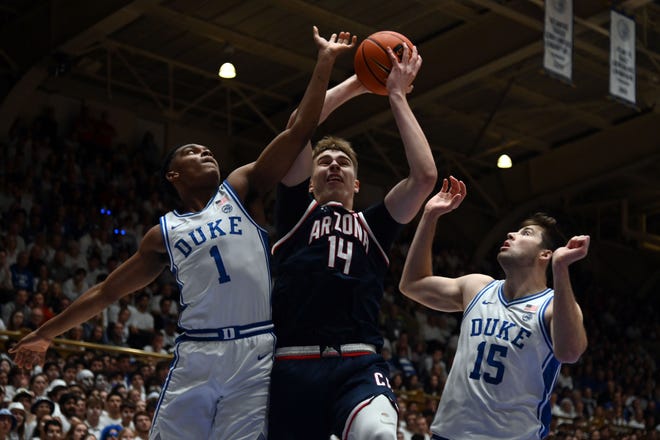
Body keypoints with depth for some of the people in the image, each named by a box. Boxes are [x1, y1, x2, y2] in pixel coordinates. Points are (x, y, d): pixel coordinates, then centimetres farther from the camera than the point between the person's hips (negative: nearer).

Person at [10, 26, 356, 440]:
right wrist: (46, 333, 26)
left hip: (255, 354, -1)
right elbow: (107, 290, 23)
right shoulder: (164, 234, 15)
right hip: (196, 357, 1)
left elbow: (299, 131, 5)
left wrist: (325, 61, 1)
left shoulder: (239, 190, 12)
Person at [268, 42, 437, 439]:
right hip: (295, 365, 0)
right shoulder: (296, 212, 19)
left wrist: (397, 96, 15)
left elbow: (425, 175, 8)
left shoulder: (374, 225, 22)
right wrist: (355, 85, 16)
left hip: (358, 365, 0)